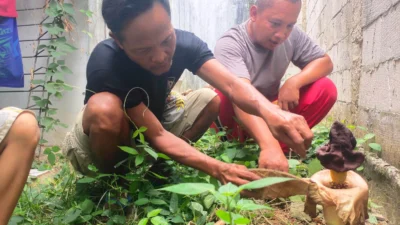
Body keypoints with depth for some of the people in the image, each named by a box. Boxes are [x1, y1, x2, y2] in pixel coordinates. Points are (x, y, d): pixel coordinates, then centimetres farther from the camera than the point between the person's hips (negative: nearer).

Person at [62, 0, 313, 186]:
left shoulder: (184, 42, -21)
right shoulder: (105, 63, -35)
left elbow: (232, 85, -33)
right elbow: (157, 135, -35)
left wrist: (270, 112, -54)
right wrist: (217, 169, -45)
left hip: (154, 120, 5)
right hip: (108, 139, -4)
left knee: (210, 100, -14)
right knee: (105, 107, -38)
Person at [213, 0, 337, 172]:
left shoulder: (292, 35, -10)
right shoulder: (229, 44, -28)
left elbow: (325, 62, -2)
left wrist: (294, 82, -23)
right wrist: (269, 145, -58)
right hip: (236, 118, -4)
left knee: (325, 89, -16)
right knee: (223, 96, -37)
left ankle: (280, 148, -19)